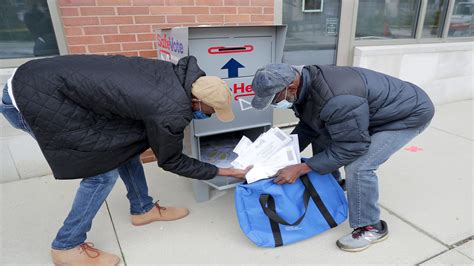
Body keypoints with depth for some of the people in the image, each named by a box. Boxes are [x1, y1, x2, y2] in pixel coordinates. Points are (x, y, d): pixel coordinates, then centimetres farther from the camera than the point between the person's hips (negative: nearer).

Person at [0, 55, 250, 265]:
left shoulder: (178, 73, -5)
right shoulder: (171, 112, -24)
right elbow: (171, 161, -7)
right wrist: (221, 171, 2)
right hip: (34, 99, -9)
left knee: (125, 142, 10)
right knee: (104, 170, -6)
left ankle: (143, 209, 28)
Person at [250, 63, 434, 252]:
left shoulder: (335, 100, -40)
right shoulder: (304, 83, -11)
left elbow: (349, 148, -31)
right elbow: (308, 126, 0)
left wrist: (300, 169, -30)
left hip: (408, 113, -8)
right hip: (373, 108, 9)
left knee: (358, 167, -22)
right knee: (322, 138, 6)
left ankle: (371, 228, 1)